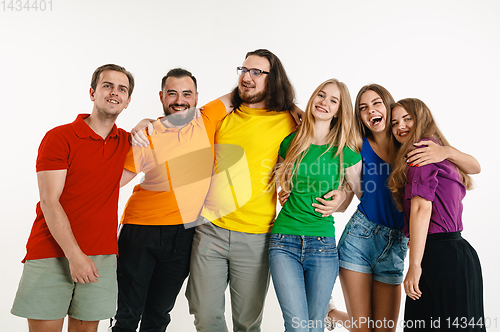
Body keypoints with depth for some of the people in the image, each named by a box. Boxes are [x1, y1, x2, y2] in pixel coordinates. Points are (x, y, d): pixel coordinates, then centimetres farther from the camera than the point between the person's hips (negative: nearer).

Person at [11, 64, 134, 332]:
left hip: (101, 256, 4)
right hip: (50, 254, -4)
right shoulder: (59, 137, -4)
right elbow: (49, 201, -10)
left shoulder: (125, 141, 10)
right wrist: (74, 255, -17)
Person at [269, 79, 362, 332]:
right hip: (284, 242, 0)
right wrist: (289, 195, 11)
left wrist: (339, 200, 1)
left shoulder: (346, 153, 1)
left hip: (322, 243, 0)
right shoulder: (290, 142, 6)